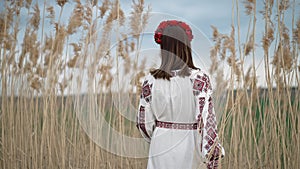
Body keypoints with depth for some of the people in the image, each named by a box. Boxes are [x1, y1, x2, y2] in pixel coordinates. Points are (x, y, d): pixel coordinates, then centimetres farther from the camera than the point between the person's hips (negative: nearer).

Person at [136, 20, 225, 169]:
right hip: (190, 147, -2)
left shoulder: (151, 80, -4)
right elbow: (207, 119, -13)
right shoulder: (199, 78, -11)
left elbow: (143, 123, 1)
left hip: (161, 146, 2)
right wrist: (213, 156, -6)